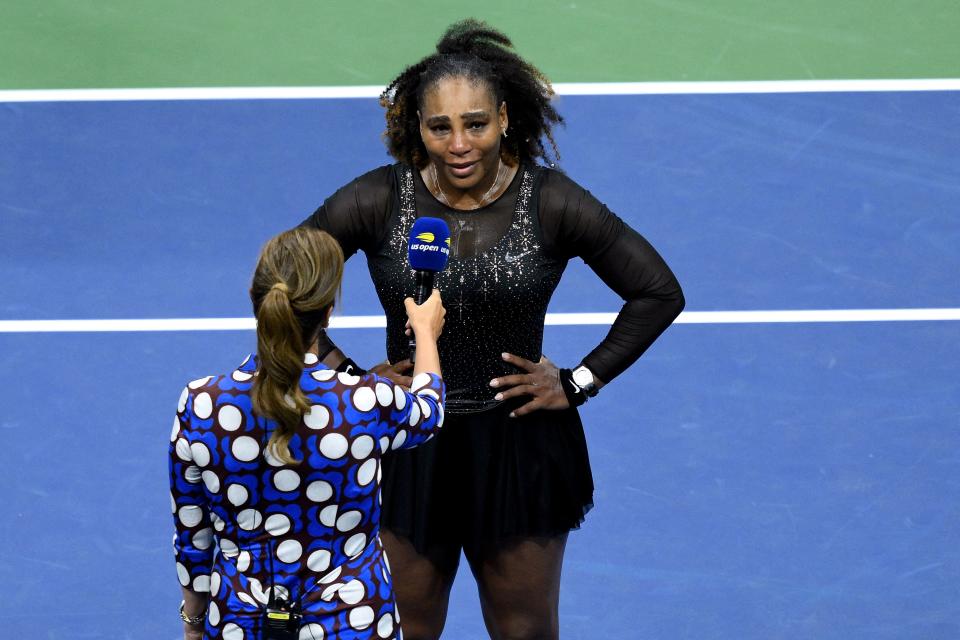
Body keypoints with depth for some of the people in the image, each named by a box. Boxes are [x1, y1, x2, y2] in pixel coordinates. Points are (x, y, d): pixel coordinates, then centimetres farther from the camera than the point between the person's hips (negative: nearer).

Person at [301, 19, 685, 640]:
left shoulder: (553, 203, -11)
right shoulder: (379, 201, -10)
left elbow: (659, 293, -3)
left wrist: (579, 383, -5)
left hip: (521, 448, 0)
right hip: (408, 450, 0)